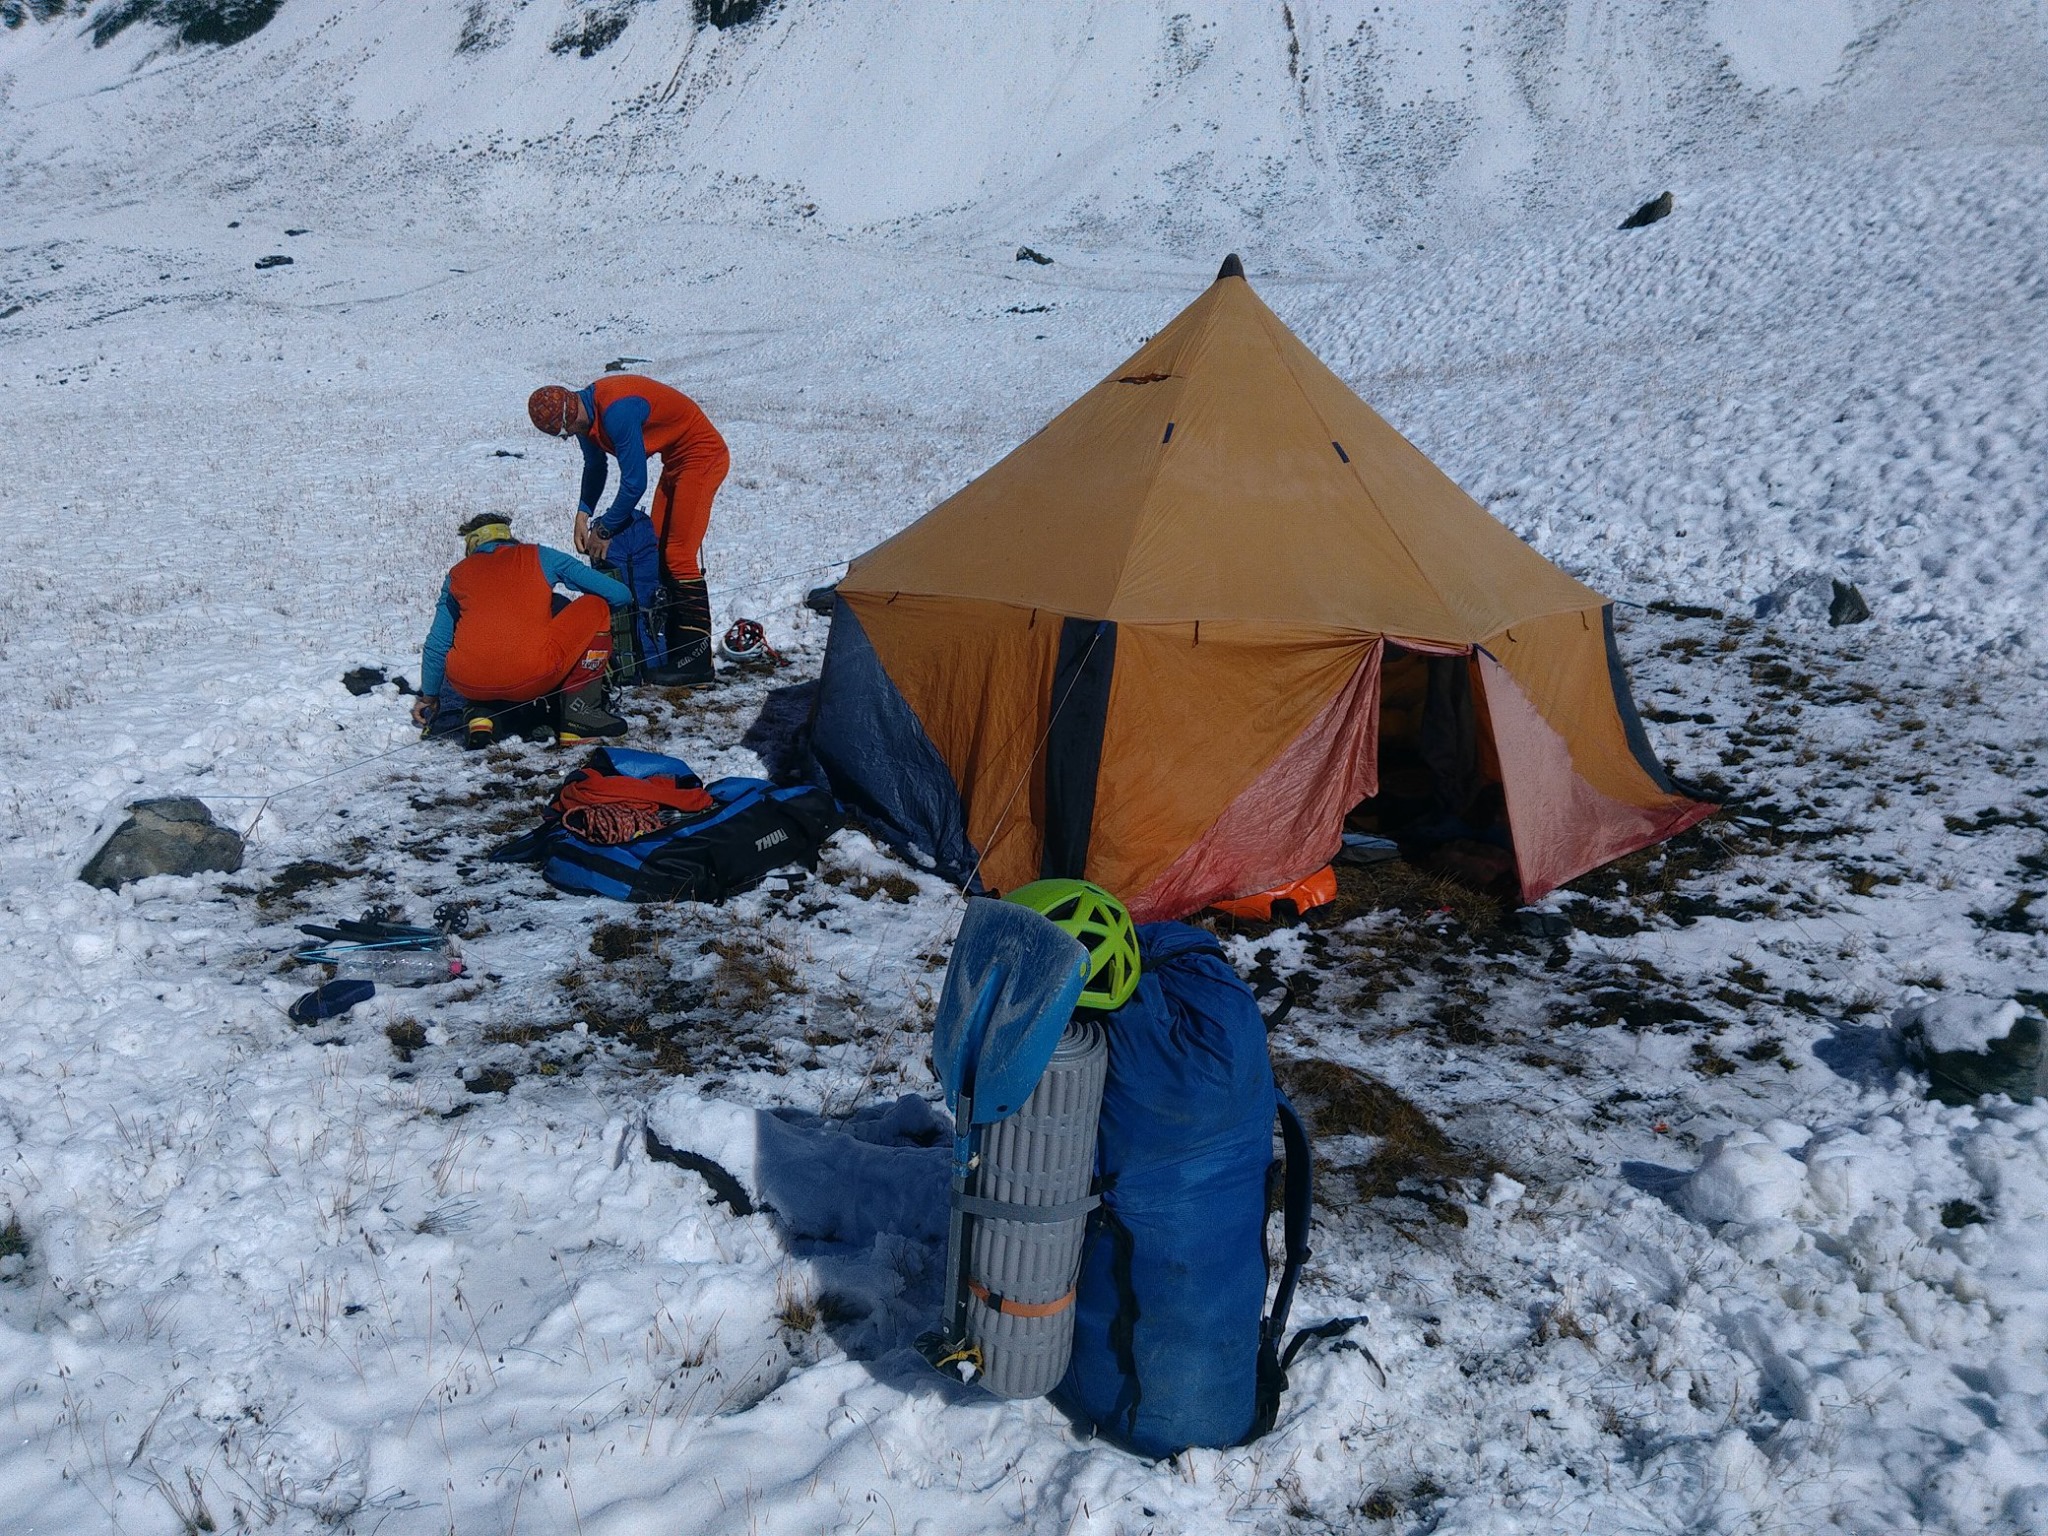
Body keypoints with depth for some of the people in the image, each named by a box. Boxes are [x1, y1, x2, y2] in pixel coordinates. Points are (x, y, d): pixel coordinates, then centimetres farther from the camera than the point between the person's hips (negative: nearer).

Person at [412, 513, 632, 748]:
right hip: (533, 679, -4)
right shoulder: (539, 557, 16)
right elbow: (620, 594, 11)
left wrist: (429, 697, 40)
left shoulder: (458, 573, 22)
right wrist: (626, 598, 35)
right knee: (595, 606, 17)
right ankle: (580, 709, 8)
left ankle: (480, 714, 9)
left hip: (467, 684, 4)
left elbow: (436, 645, 25)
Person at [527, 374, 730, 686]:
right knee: (656, 551, 9)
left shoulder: (616, 412, -29)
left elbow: (634, 483, -24)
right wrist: (583, 514, 7)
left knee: (679, 556, -13)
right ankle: (669, 647, 14)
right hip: (676, 461, 10)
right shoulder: (586, 414, 1)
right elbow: (595, 466, 19)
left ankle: (696, 660, -10)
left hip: (702, 455, -10)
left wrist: (605, 530, -12)